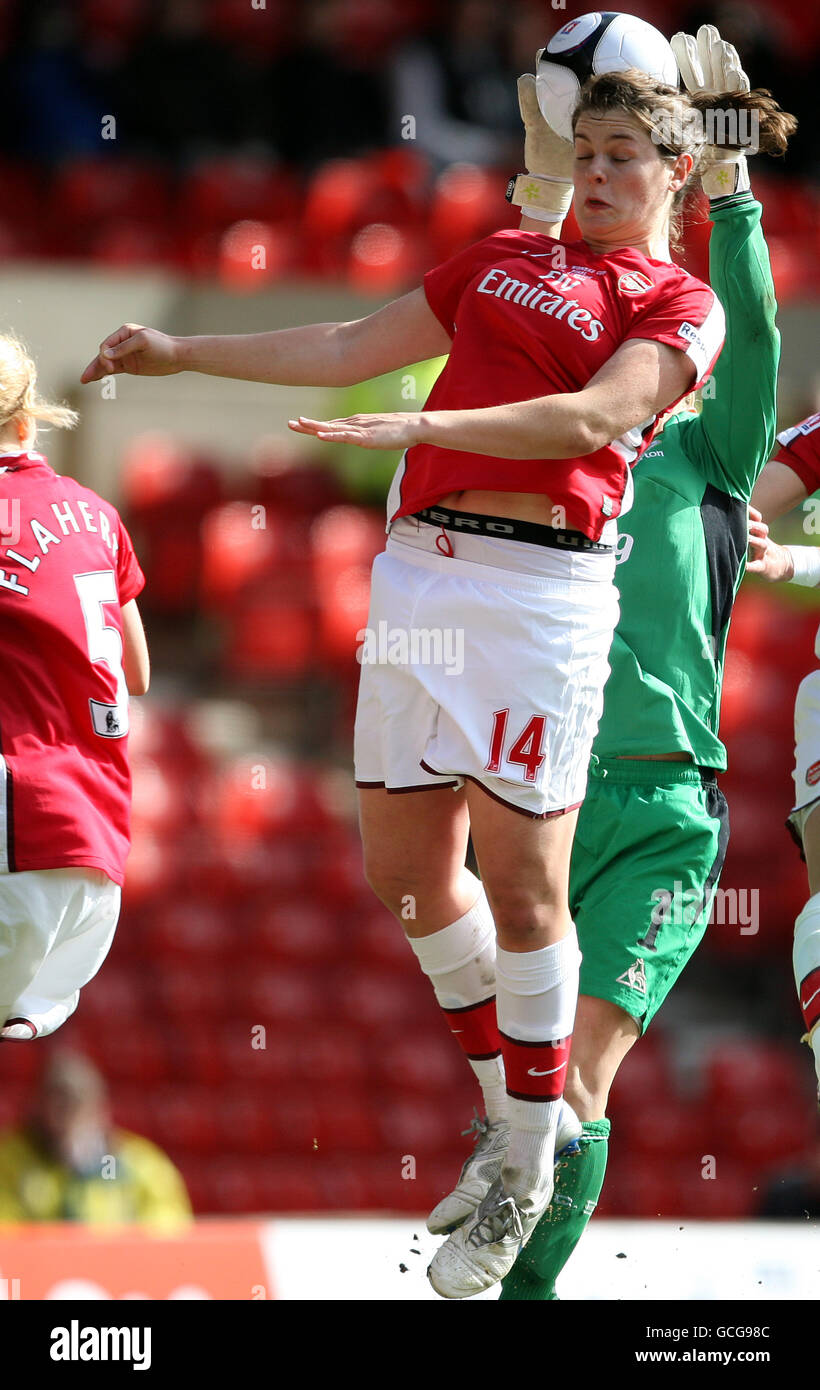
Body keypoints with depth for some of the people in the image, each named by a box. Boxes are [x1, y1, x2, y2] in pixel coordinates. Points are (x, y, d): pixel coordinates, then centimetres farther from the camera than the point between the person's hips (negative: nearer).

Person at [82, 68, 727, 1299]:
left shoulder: (682, 306, 4)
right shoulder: (504, 258, 22)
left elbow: (594, 418, -13)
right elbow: (351, 349, 28)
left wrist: (423, 425, -22)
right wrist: (183, 355, 29)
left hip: (539, 585, -6)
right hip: (420, 571, 6)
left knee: (519, 883, -7)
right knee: (405, 866, 6)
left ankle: (530, 1171, 6)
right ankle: (512, 1115, 23)